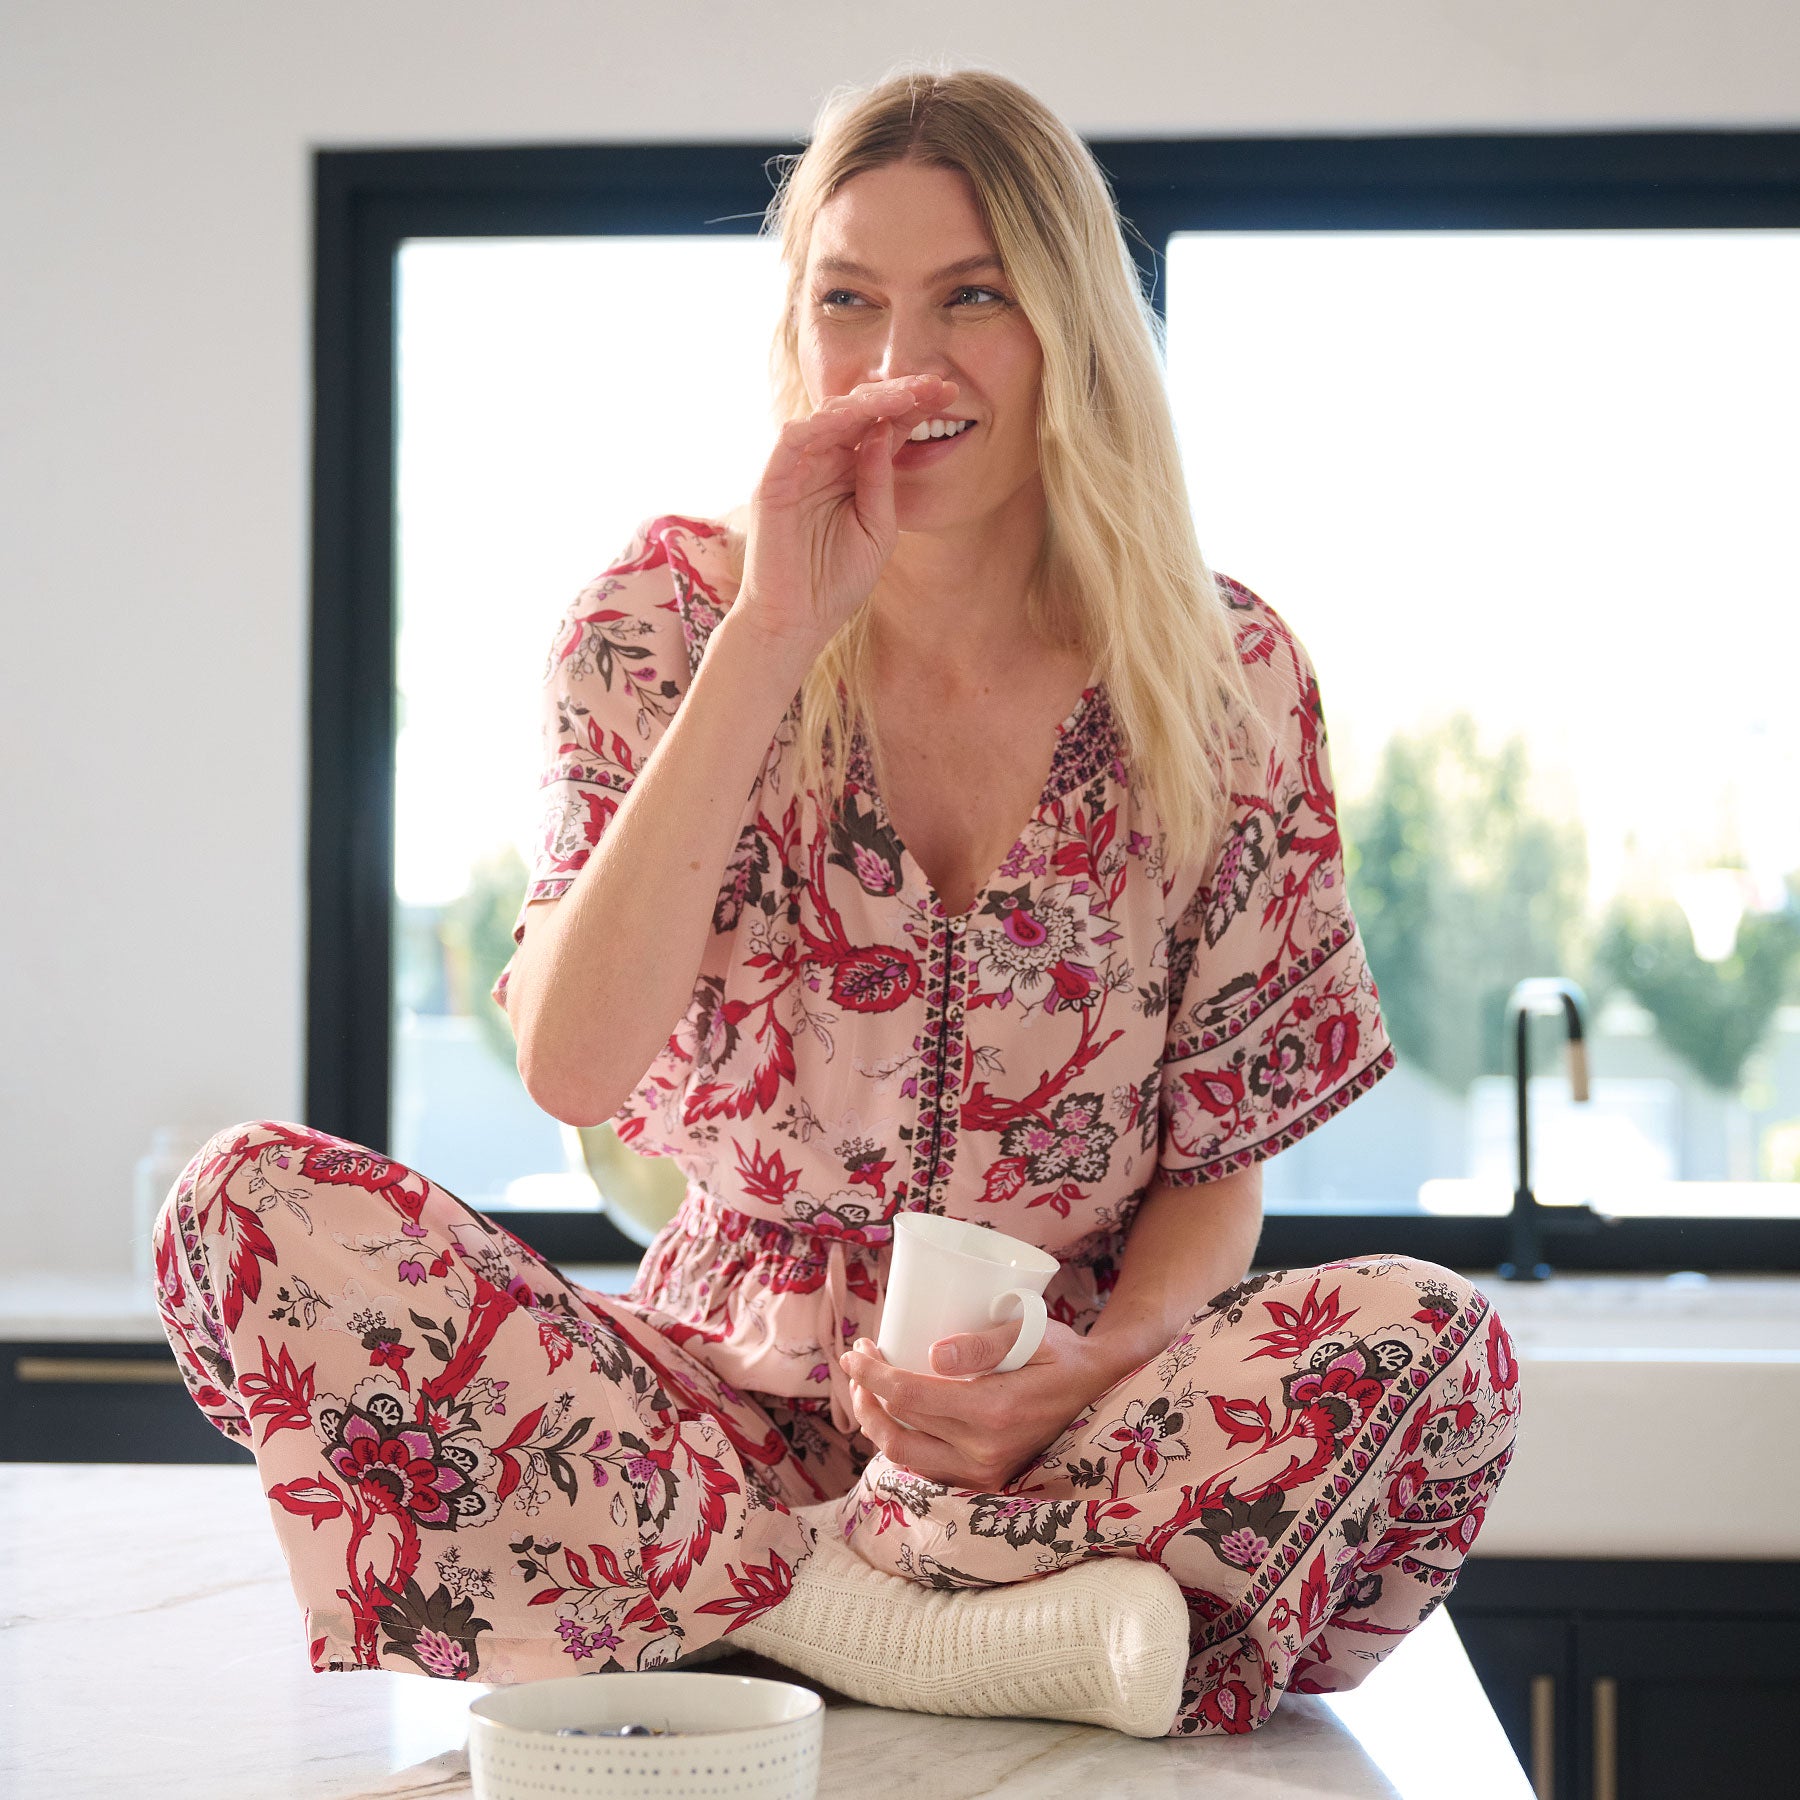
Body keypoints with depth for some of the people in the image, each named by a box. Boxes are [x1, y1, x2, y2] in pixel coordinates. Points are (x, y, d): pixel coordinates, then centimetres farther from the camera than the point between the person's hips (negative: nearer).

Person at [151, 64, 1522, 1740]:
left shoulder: (1225, 679, -2)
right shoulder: (673, 616, -3)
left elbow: (1216, 1168, 2)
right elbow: (572, 1069, -18)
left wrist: (1085, 1375, -20)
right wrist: (772, 636, -21)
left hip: (1070, 1423, 0)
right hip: (725, 1394, 1)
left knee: (1437, 1346, -31)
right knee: (253, 1206, -24)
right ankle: (993, 1630, -26)